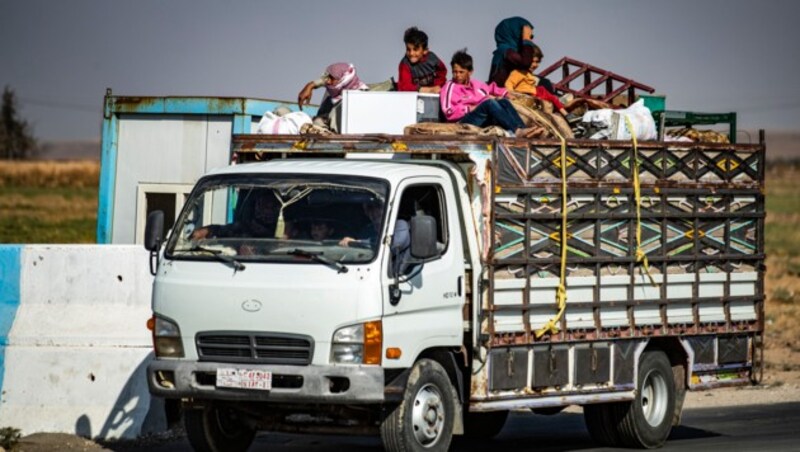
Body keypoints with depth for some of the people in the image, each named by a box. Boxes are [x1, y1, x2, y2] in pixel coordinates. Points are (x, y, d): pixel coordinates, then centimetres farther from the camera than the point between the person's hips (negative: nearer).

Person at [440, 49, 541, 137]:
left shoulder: (476, 84, 25)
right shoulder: (451, 86, 6)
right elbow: (449, 112, -6)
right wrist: (471, 108, -9)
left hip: (487, 119, 6)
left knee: (503, 101, -18)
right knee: (489, 103, -29)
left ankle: (522, 129, -40)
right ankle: (516, 131, -48)